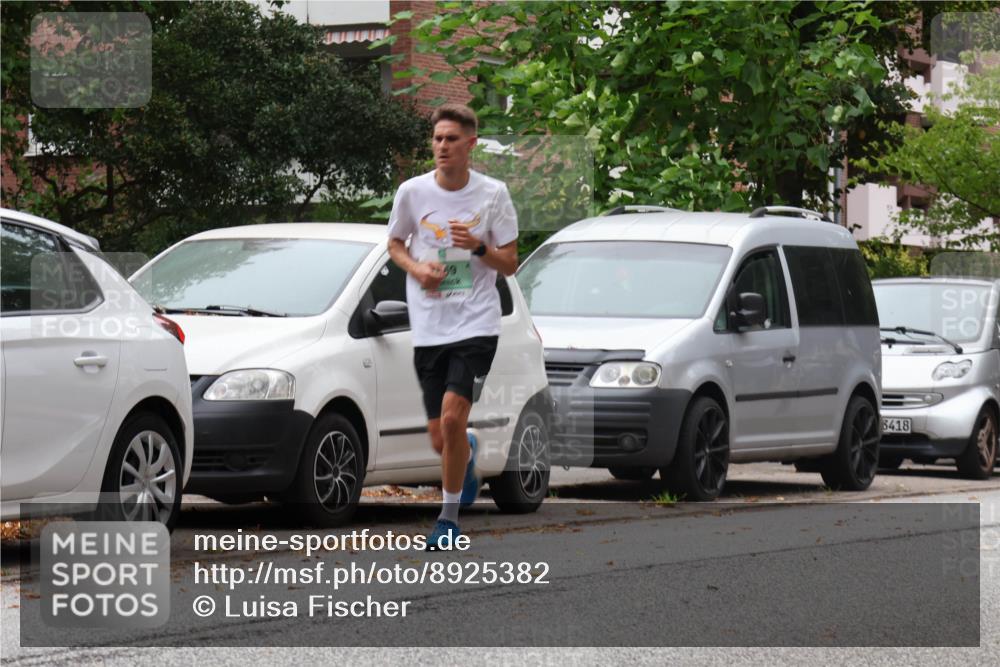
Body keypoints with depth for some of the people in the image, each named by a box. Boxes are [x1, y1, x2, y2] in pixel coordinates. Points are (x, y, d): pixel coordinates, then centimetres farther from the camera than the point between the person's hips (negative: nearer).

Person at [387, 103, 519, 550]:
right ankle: (469, 454, 43)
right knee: (440, 441, 4)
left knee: (452, 415, -21)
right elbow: (395, 243, 16)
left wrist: (478, 246, -17)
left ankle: (450, 515, -4)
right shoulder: (412, 192, 1)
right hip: (427, 328, 2)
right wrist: (416, 268, -5)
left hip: (476, 325, -2)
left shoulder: (493, 194, -2)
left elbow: (510, 264, 2)